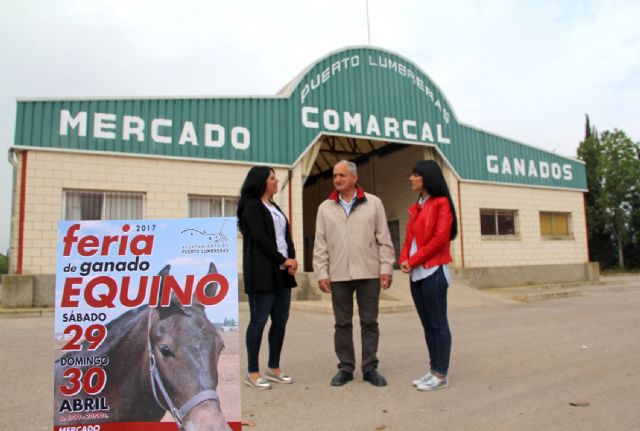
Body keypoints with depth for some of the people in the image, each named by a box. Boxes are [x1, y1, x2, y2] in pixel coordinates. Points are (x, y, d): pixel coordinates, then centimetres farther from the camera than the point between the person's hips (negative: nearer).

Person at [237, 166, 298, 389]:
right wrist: (283, 261, -10)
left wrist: (291, 259, -3)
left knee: (281, 320, 7)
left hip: (282, 271, 8)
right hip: (262, 271, -8)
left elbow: (286, 236, 14)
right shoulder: (252, 206, -3)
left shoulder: (275, 207, 21)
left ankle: (274, 368, 17)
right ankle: (253, 373, 4)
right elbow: (260, 238, -12)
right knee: (259, 320, -4)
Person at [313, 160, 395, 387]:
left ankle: (370, 368, 18)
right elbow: (320, 245, 6)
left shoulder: (373, 203, 5)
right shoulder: (325, 208, 8)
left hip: (368, 273, -1)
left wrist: (386, 268, -3)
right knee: (342, 324, 8)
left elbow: (384, 240, 3)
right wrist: (321, 273, -1)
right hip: (338, 275, 1)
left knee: (369, 322, 6)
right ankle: (345, 368, 20)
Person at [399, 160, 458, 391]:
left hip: (434, 271, -8)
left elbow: (440, 238, -15)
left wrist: (413, 260, -13)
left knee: (438, 323, -2)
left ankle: (441, 375, 6)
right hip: (416, 273, 8)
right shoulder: (416, 207, 18)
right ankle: (434, 370, 19)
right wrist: (404, 259, -2)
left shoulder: (441, 203, -5)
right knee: (427, 323, 11)